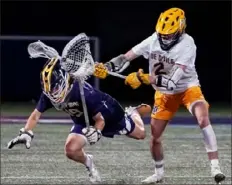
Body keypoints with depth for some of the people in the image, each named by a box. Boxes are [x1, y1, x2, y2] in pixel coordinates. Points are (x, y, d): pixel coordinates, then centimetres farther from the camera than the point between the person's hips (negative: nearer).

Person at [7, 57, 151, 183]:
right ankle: (88, 162, 17)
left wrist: (96, 133, -52)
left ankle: (133, 113, 49)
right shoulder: (49, 94, -28)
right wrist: (26, 133, -36)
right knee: (71, 150, -19)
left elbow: (100, 119, -33)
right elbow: (36, 115, -20)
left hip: (109, 114, -4)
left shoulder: (83, 92, -43)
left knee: (139, 134, 13)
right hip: (84, 122, 4)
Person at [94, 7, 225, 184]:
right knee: (155, 136, 7)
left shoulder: (187, 45, -29)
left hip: (188, 88, -5)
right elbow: (127, 57, -8)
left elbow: (172, 80, -35)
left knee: (203, 120, -29)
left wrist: (143, 78, -39)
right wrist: (106, 67, -23)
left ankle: (215, 167, -28)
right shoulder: (154, 40, -15)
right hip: (164, 94, 5)